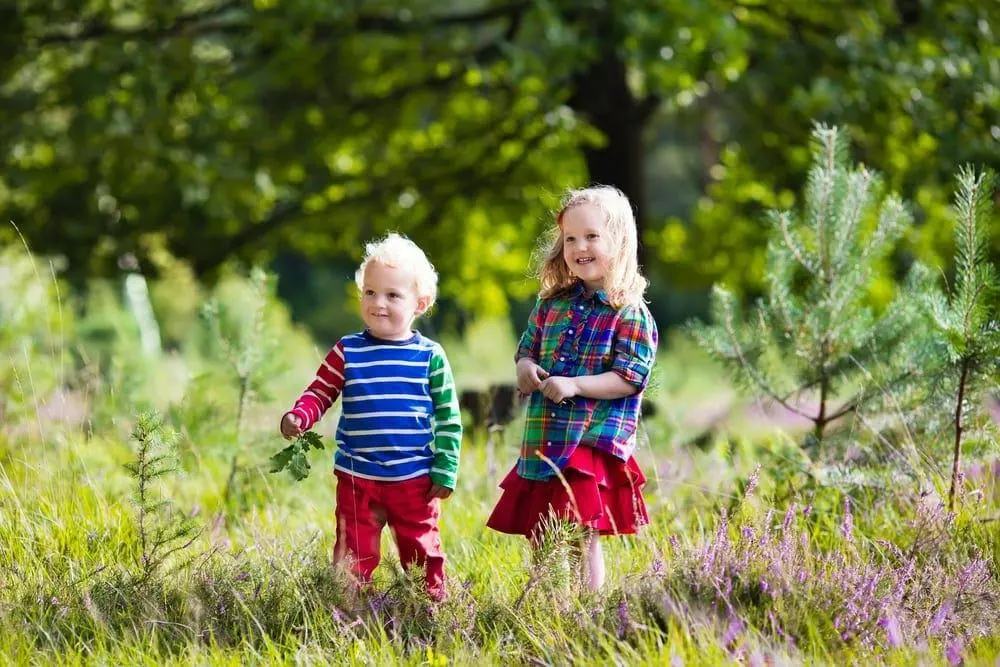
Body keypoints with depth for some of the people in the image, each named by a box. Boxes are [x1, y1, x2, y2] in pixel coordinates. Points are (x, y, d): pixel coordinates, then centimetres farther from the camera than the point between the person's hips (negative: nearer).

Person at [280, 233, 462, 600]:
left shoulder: (430, 356, -2)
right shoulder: (347, 352, 0)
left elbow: (449, 418, 3)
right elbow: (320, 393, 5)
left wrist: (445, 471, -1)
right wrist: (298, 416, -16)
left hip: (415, 481, 0)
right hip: (357, 478, 0)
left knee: (422, 553, 10)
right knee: (355, 557, 2)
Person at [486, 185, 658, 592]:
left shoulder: (630, 314, -7)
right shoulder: (552, 304, 11)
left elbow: (631, 376, -13)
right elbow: (526, 350, 21)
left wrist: (574, 385, -22)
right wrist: (527, 370, -3)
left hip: (594, 445, -6)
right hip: (542, 446, 6)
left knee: (582, 541, -9)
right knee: (540, 542, 12)